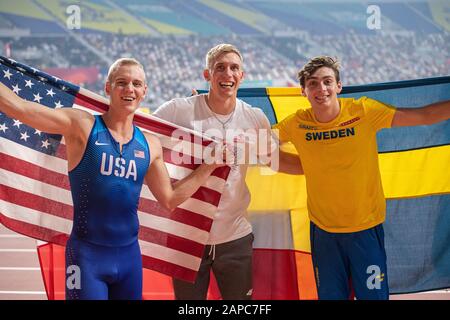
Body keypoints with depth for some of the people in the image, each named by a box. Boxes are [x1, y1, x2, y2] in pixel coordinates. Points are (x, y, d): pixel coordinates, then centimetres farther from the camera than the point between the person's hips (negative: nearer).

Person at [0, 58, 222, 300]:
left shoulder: (150, 145, 7)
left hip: (129, 253, 5)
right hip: (87, 253, -5)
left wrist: (210, 165, 13)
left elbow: (169, 199, 15)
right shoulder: (82, 125, -7)